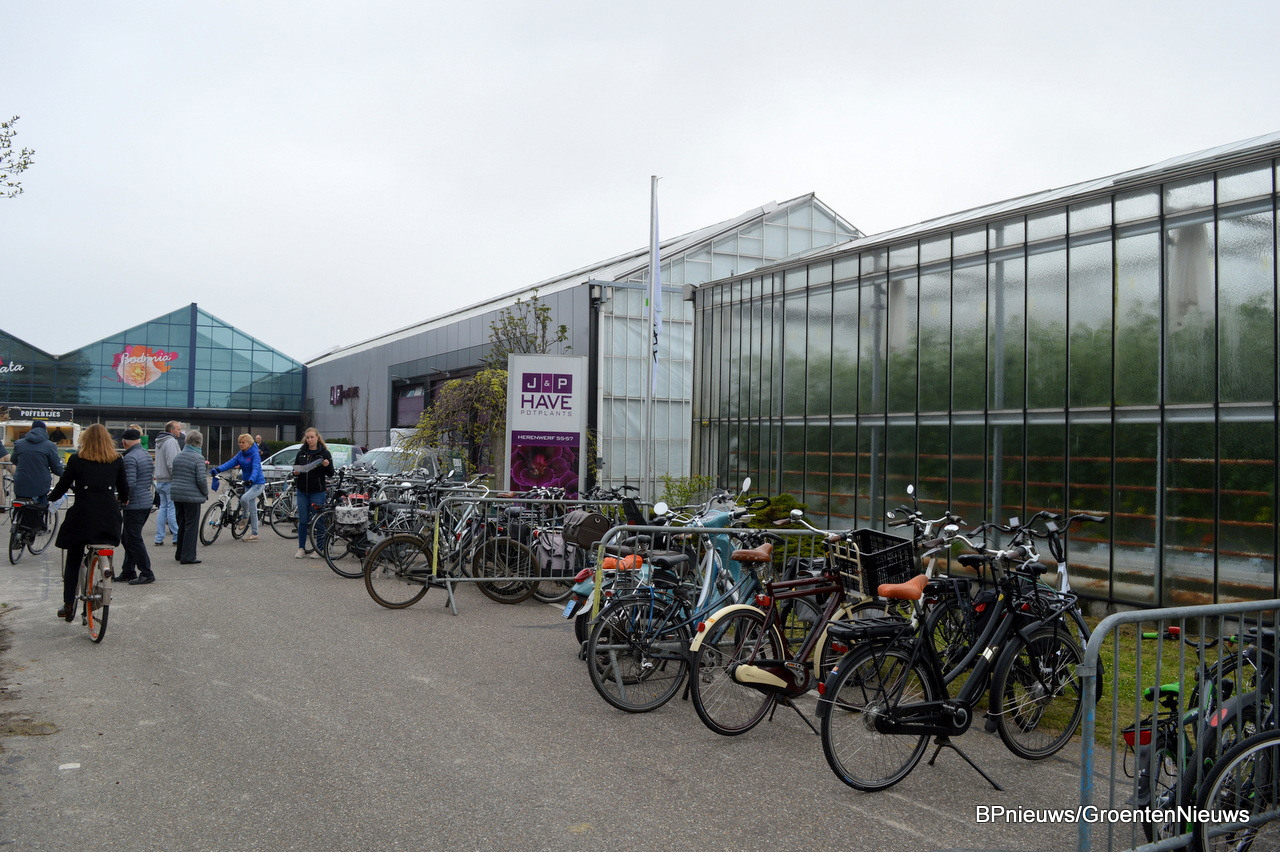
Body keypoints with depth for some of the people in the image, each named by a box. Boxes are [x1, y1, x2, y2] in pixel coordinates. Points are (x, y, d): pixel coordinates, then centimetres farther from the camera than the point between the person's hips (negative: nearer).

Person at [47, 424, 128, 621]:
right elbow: (124, 489, 12)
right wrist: (122, 500, 34)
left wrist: (50, 498, 25)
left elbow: (63, 486, 4)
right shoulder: (117, 461, 4)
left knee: (73, 561, 11)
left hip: (82, 514, -1)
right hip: (109, 516, 1)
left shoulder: (76, 460, 0)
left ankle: (68, 605, 12)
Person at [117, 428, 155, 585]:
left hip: (135, 505, -9)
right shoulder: (147, 454, 12)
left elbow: (130, 484, -24)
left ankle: (146, 573, 2)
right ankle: (128, 572, 23)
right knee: (128, 538, 17)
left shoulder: (130, 458, -16)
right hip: (147, 502, 9)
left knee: (133, 540, -1)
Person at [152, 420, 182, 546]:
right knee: (172, 508, -6)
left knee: (163, 507, 11)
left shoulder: (159, 442, 18)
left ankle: (159, 538, 12)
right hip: (169, 481, -9)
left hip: (160, 481, 9)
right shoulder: (171, 442, -14)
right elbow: (171, 463, -21)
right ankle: (176, 538, -2)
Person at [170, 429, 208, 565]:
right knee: (191, 526, -1)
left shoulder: (178, 456, 11)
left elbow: (172, 473, 16)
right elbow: (201, 479, -18)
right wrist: (205, 493, -3)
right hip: (192, 497, -8)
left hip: (177, 496, 8)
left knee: (182, 525, 18)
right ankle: (188, 557, -1)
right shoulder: (198, 458, -13)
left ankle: (180, 554, 27)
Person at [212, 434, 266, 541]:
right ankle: (254, 534, 16)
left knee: (244, 499, -30)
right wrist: (218, 469, -20)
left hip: (257, 484, -8)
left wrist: (251, 479, -46)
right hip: (247, 483, 8)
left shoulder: (254, 454, -14)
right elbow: (230, 463, -5)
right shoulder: (240, 454, 7)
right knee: (252, 509, 10)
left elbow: (256, 468, -29)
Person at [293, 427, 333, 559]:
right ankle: (301, 548, 14)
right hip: (302, 491, 3)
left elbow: (330, 474, -1)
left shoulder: (324, 453, 0)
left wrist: (327, 466, -22)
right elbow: (295, 468, 20)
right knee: (302, 520, 5)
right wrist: (295, 473, -3)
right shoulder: (301, 453, 11)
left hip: (317, 492, -3)